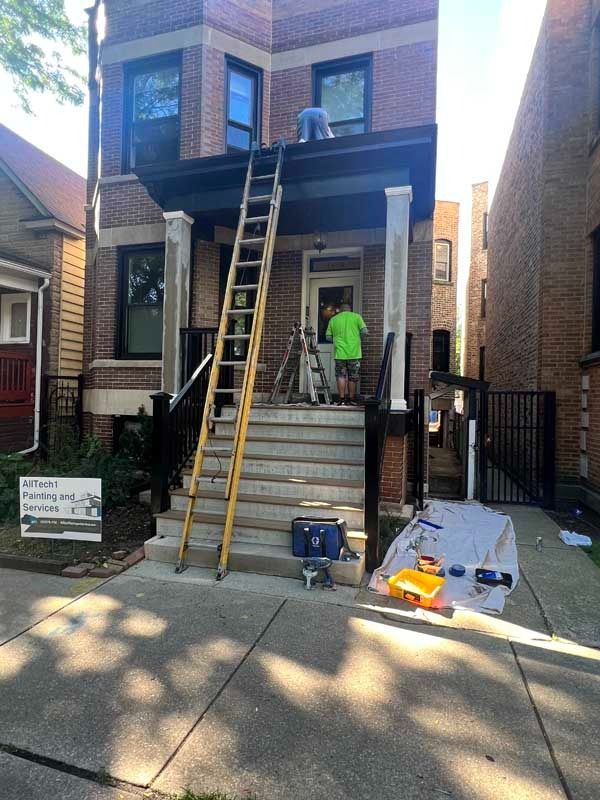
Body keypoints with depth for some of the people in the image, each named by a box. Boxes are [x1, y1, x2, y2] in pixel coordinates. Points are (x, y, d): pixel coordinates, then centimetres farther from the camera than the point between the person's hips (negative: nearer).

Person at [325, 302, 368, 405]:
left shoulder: (333, 319, 8)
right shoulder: (356, 317, 4)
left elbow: (328, 337, 8)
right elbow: (364, 331, -5)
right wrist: (358, 339, 14)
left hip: (340, 353, 0)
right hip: (354, 352, 0)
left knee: (341, 376, 6)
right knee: (352, 377, 7)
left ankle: (342, 399, 1)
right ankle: (351, 399, 12)